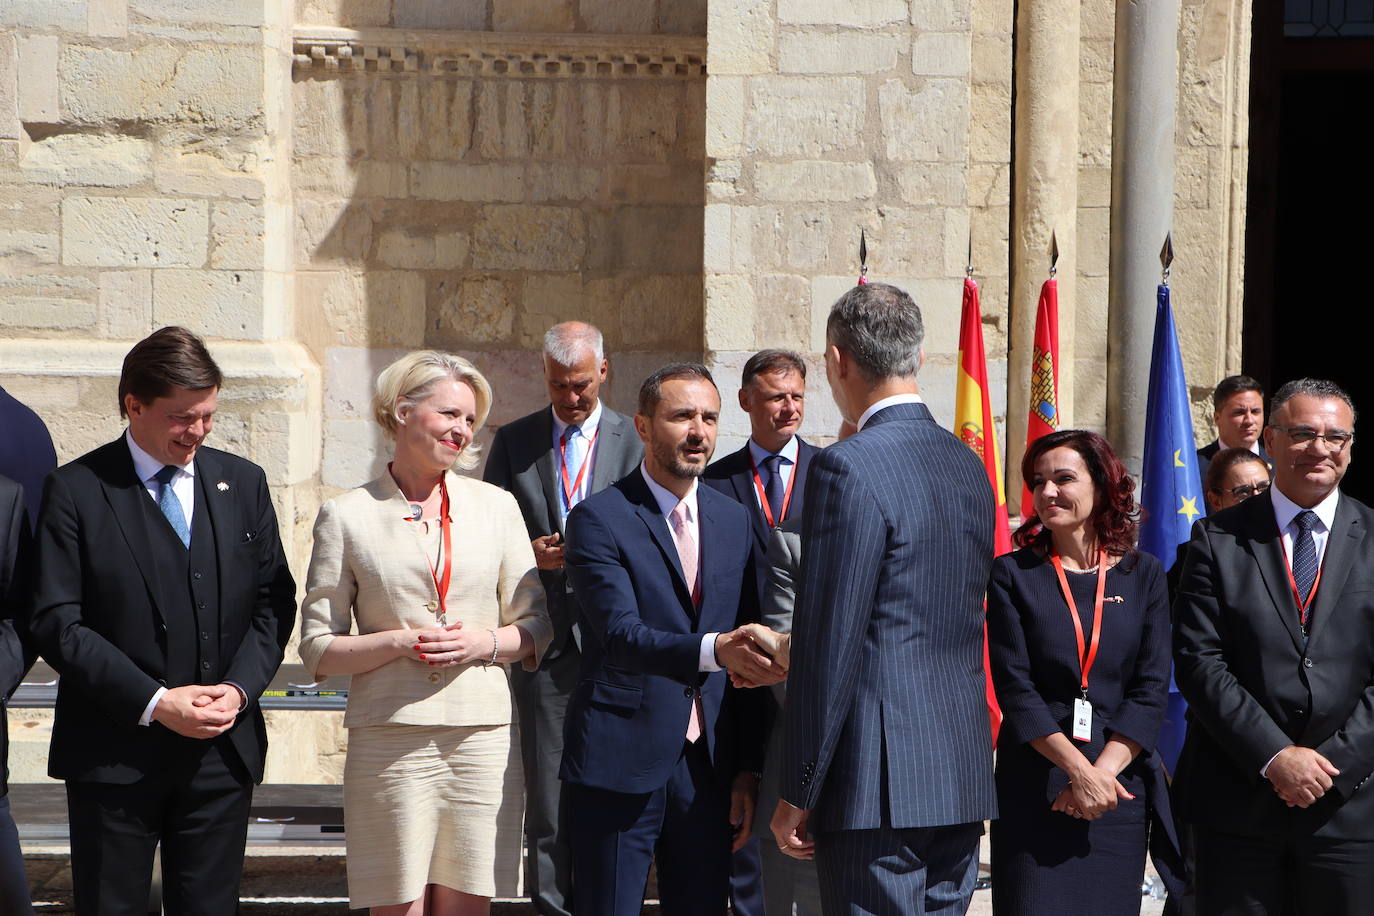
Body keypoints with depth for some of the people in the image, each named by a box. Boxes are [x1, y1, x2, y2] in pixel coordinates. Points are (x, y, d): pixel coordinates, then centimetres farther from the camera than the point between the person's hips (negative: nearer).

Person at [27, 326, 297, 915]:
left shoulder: (242, 483, 9)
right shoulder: (75, 490, -4)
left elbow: (274, 601, 9)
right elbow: (55, 622, -9)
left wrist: (240, 687, -8)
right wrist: (155, 702, -16)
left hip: (223, 748, 3)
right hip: (112, 754, -3)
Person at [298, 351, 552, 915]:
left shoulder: (496, 507, 12)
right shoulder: (347, 516, 3)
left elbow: (537, 629, 13)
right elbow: (317, 649, 2)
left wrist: (484, 642, -7)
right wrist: (400, 642, -13)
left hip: (482, 738, 2)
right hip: (389, 738, -2)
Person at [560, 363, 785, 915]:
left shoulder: (735, 521, 12)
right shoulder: (598, 519, -6)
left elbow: (750, 655, 13)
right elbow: (622, 635, -19)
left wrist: (747, 766, 8)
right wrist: (713, 651, -35)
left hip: (708, 766, 5)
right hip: (620, 765, -5)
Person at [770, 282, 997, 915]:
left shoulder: (850, 469, -14)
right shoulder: (969, 465, 11)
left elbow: (829, 646, -16)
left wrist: (798, 794, -10)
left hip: (879, 785, -8)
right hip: (964, 774, 8)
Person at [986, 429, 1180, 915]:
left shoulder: (1143, 575, 7)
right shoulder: (1013, 574, 2)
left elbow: (1152, 690, 0)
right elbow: (1014, 688, -6)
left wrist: (1103, 771, -13)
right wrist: (1079, 770, -15)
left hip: (1120, 785, 2)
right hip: (1034, 786, -1)